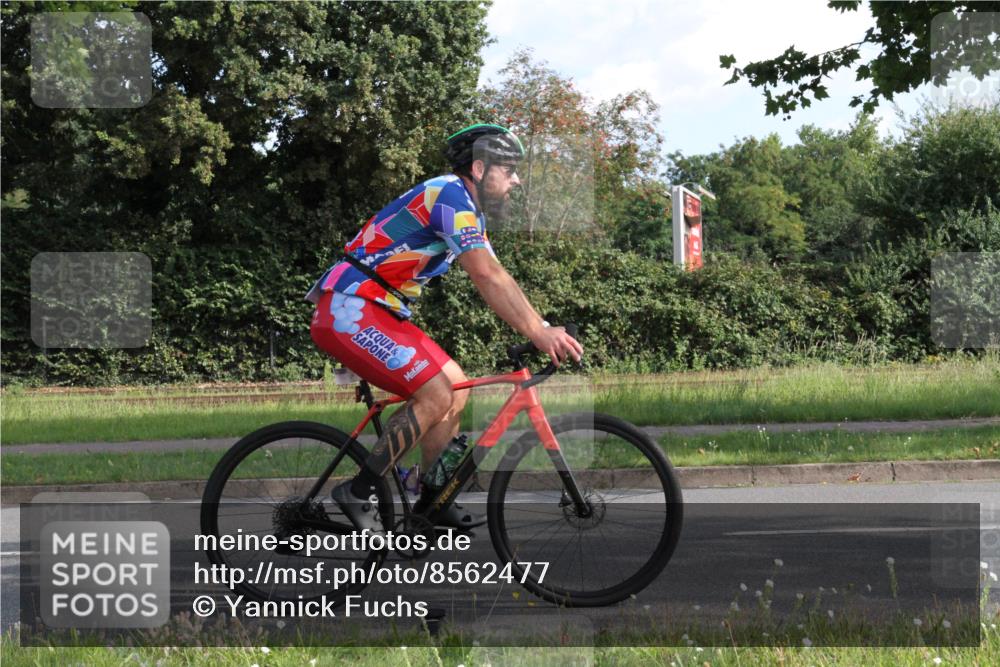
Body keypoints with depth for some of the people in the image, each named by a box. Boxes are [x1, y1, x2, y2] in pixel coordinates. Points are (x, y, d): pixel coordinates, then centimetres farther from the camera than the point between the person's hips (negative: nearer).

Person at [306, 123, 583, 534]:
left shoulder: (469, 210, 17)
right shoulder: (450, 196, -16)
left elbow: (496, 280, 14)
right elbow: (486, 277, -25)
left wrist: (543, 330, 3)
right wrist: (539, 333, -26)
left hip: (375, 311, 11)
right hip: (347, 311, -11)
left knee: (456, 387, 10)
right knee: (435, 395, -17)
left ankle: (432, 501, 15)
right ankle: (358, 493, -10)